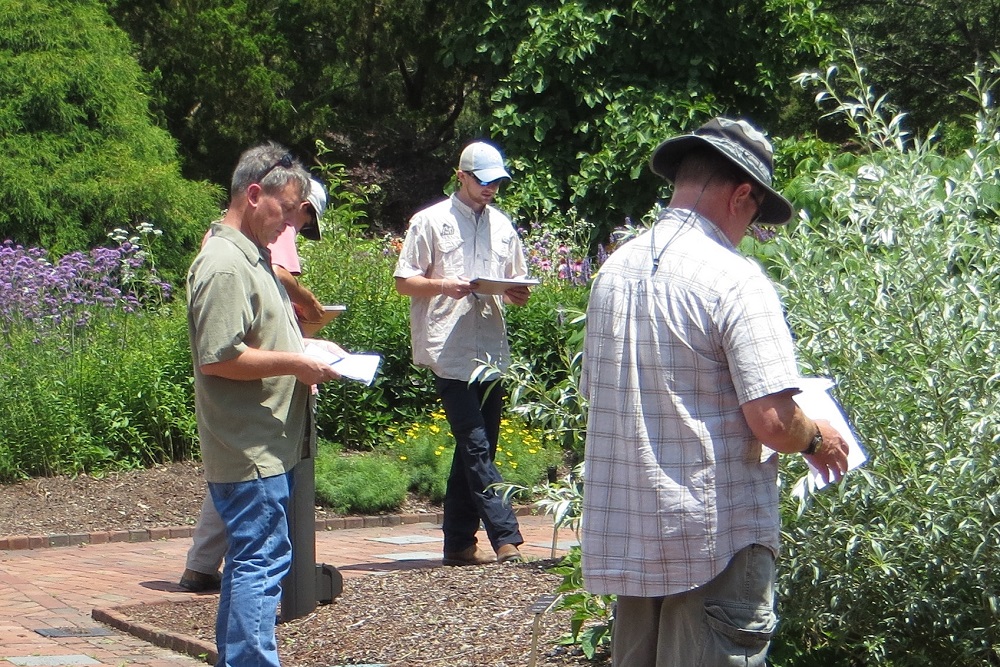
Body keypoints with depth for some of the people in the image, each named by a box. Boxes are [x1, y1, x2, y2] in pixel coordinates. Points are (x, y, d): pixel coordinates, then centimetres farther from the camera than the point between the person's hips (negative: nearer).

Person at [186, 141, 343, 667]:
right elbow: (218, 358, -24)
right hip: (250, 450, -11)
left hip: (267, 446, 11)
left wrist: (305, 345, 15)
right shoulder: (224, 264, -18)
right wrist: (296, 363, -18)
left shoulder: (251, 255, 17)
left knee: (251, 558, 16)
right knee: (262, 558, -10)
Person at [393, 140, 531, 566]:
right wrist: (444, 285, -18)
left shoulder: (503, 227, 17)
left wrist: (518, 294, -2)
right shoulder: (430, 222, 2)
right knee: (476, 448, -11)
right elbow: (404, 282, 0)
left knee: (475, 450, 8)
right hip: (450, 352, -6)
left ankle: (459, 543, 14)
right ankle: (506, 537, -14)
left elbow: (516, 286, 22)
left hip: (492, 352, 6)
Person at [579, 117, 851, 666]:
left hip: (625, 537, 7)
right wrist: (817, 440, 2)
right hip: (714, 540, -7)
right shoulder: (734, 279, -15)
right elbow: (772, 422, -19)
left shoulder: (613, 271, 7)